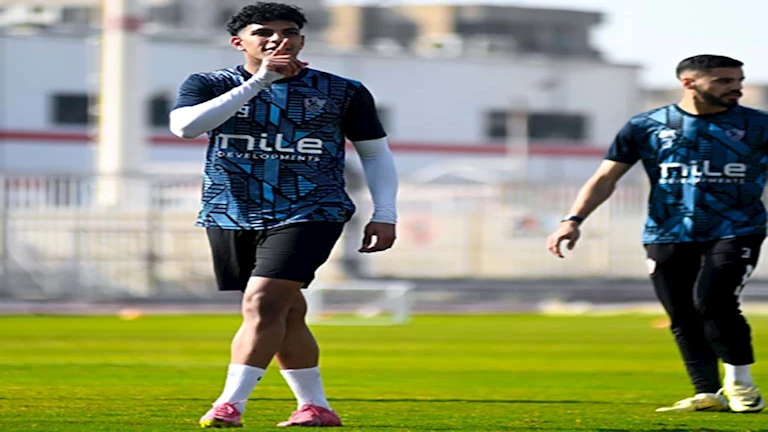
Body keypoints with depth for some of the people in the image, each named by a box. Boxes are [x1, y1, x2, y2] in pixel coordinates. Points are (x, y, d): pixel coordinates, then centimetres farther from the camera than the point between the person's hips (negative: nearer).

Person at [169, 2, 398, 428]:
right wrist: (259, 81, -18)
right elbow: (185, 126, -18)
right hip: (230, 217, 3)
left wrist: (384, 215, 1)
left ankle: (230, 405, -22)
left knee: (263, 302, -19)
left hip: (309, 214, -3)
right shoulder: (209, 85, 3)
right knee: (285, 314, 7)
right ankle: (316, 408, 19)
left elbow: (376, 154, 14)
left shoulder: (343, 92, 5)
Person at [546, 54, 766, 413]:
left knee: (712, 301, -19)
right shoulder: (646, 127, 5)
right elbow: (605, 178, 7)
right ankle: (708, 394, 5)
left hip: (735, 232, -2)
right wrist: (574, 220, -6)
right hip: (668, 236, 2)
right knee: (683, 318, -1)